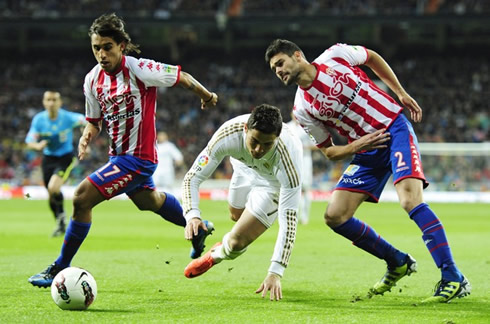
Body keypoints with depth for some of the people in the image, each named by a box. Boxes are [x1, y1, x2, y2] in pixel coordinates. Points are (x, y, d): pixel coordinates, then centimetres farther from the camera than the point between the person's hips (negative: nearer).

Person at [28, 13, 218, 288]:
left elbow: (182, 77, -8)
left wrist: (206, 96, 8)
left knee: (82, 198, -18)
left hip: (138, 157, -9)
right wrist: (87, 136, -12)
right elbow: (95, 120, 11)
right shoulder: (93, 80, -1)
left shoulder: (139, 70, -21)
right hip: (118, 154, 9)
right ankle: (198, 228, 59)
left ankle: (60, 269, -7)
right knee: (149, 200, 33)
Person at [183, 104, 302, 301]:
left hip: (275, 182, -3)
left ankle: (217, 255, 23)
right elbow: (192, 178, -29)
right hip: (246, 167, 3)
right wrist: (192, 216, -49)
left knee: (237, 242, -12)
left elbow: (288, 222, -44)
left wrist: (275, 273, -51)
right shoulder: (228, 135, -39)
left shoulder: (287, 157, -45)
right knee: (236, 215, 29)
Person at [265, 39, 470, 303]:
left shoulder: (335, 56, -7)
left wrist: (400, 93, 5)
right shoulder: (302, 110, -1)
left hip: (395, 129, -5)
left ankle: (454, 280, -25)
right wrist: (356, 147, -13)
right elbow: (329, 151, 7)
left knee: (410, 200, -25)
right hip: (367, 150, 5)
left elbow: (372, 57, 13)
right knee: (335, 216, -4)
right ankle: (398, 263, 14)